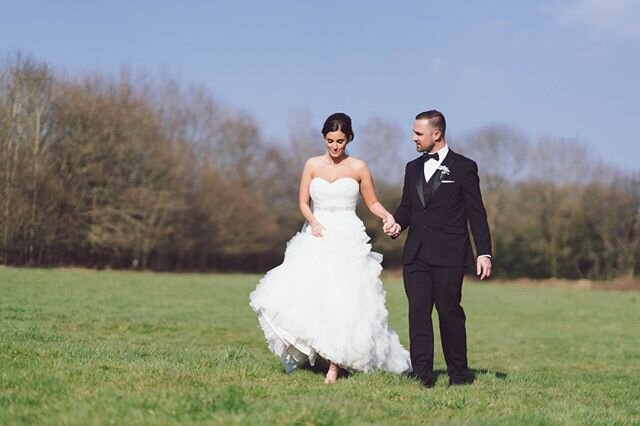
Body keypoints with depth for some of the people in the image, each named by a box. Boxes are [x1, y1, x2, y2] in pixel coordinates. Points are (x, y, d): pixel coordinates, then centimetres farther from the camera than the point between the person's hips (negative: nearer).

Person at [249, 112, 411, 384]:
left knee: (341, 300, -10)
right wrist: (313, 223, -11)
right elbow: (303, 202, 8)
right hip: (317, 238, 2)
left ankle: (335, 365, -7)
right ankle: (307, 352, 7)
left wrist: (387, 215, -11)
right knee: (306, 293, -11)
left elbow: (372, 202, 9)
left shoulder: (358, 168, 3)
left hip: (348, 239, -2)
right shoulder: (313, 165, 7)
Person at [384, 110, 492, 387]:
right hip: (415, 255, 5)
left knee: (450, 313, 0)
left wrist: (484, 253, -7)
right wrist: (397, 223, -1)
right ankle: (422, 377, -1)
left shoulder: (464, 167, 0)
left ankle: (458, 374, 13)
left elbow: (476, 214, -1)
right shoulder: (413, 168, 16)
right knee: (418, 313, -1)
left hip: (448, 256, -5)